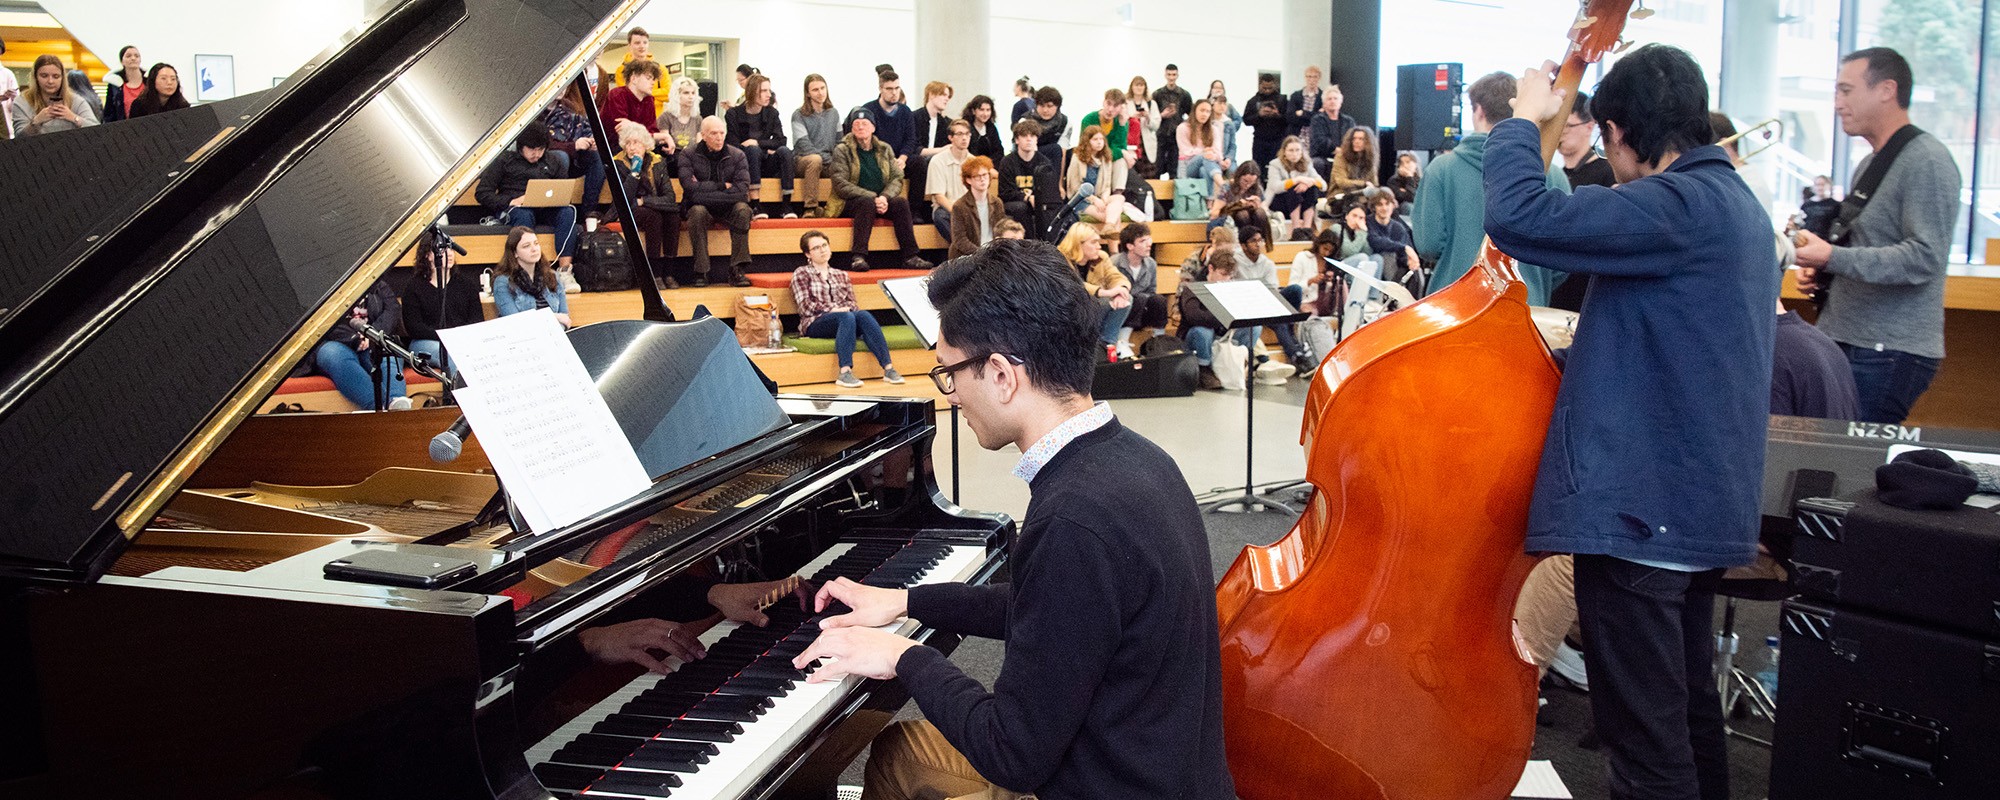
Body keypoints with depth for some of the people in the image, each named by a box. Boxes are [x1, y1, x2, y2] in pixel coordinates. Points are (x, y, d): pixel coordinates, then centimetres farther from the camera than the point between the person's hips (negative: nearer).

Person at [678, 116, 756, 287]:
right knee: (697, 212, -34)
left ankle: (736, 270, -29)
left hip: (727, 208, 1)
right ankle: (701, 272, -29)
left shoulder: (737, 156, -2)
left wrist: (704, 192, -18)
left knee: (742, 209, -30)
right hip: (700, 207, -1)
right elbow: (689, 187, -19)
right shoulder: (689, 155, -4)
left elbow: (742, 190, -16)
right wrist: (722, 186, -15)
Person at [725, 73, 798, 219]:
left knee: (784, 151, -27)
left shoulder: (772, 113, 5)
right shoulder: (734, 114, -4)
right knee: (753, 150, -35)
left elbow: (780, 141, -6)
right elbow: (734, 146, -9)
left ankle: (786, 205, -30)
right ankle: (755, 206, -39)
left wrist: (757, 143, -19)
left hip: (765, 163, 3)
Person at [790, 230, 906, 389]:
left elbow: (853, 303, 15)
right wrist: (832, 309, -13)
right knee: (846, 317, -36)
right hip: (815, 324, -4)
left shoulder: (841, 275, 26)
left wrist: (845, 308, -8)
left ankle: (888, 368, -42)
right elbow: (805, 306, -2)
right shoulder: (801, 274, 12)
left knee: (863, 315, -31)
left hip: (845, 318, 4)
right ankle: (845, 373, -49)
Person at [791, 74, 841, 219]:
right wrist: (826, 158, -19)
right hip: (802, 160, -4)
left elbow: (839, 141, 17)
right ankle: (810, 207, -36)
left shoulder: (833, 114, 17)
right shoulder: (799, 115, 1)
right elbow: (803, 144, -10)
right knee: (815, 160, -39)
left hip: (828, 162, 4)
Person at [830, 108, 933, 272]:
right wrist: (872, 197, -18)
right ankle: (858, 257, -42)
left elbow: (897, 178, 7)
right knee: (867, 202, -36)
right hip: (854, 202, -3)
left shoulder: (885, 149, 14)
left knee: (901, 202, -26)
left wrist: (885, 197, -15)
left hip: (882, 200, 4)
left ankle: (910, 256, -28)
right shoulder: (842, 150, 2)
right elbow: (840, 185, -9)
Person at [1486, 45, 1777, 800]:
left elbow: (1517, 216, -26)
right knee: (1687, 709, 23)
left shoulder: (1679, 205, -18)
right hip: (1702, 505, 10)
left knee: (1646, 737, -2)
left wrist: (1524, 119, -10)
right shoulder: (1733, 203, 14)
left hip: (1640, 509, -10)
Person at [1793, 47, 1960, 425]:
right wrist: (1822, 273, 12)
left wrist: (1833, 258, -26)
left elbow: (1925, 258, -20)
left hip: (1890, 352, -9)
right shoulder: (1872, 163, 20)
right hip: (1845, 341, 9)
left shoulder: (1927, 161, -10)